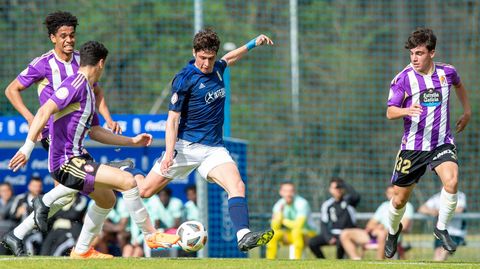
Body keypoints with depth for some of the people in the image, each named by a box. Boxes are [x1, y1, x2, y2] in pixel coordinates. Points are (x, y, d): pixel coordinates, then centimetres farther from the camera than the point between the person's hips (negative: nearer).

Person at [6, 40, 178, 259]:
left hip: (76, 157, 11)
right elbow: (45, 111, -24)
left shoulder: (88, 92, 17)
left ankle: (82, 250, 36)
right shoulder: (76, 83, -14)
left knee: (107, 199, 27)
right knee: (127, 181, -15)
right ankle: (151, 236, -3)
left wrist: (132, 141, 26)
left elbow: (94, 132, 25)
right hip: (65, 163, -11)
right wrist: (28, 147, -30)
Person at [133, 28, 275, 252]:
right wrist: (169, 152, -22)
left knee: (237, 186, -22)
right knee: (144, 191, 0)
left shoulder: (216, 69, 8)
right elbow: (173, 119, -12)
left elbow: (229, 58, 35)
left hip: (214, 148, 4)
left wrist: (253, 44, 27)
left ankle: (243, 236, -35)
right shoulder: (184, 79, -13)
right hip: (186, 146, -4)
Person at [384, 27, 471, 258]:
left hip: (442, 143, 1)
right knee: (399, 200, 6)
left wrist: (467, 112, 22)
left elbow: (459, 85, 23)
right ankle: (393, 231, 40)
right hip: (413, 146, -1)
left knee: (451, 182, -27)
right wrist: (407, 111, -30)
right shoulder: (403, 79, -10)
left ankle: (441, 228, -4)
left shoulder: (446, 72, -1)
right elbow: (390, 112, -10)